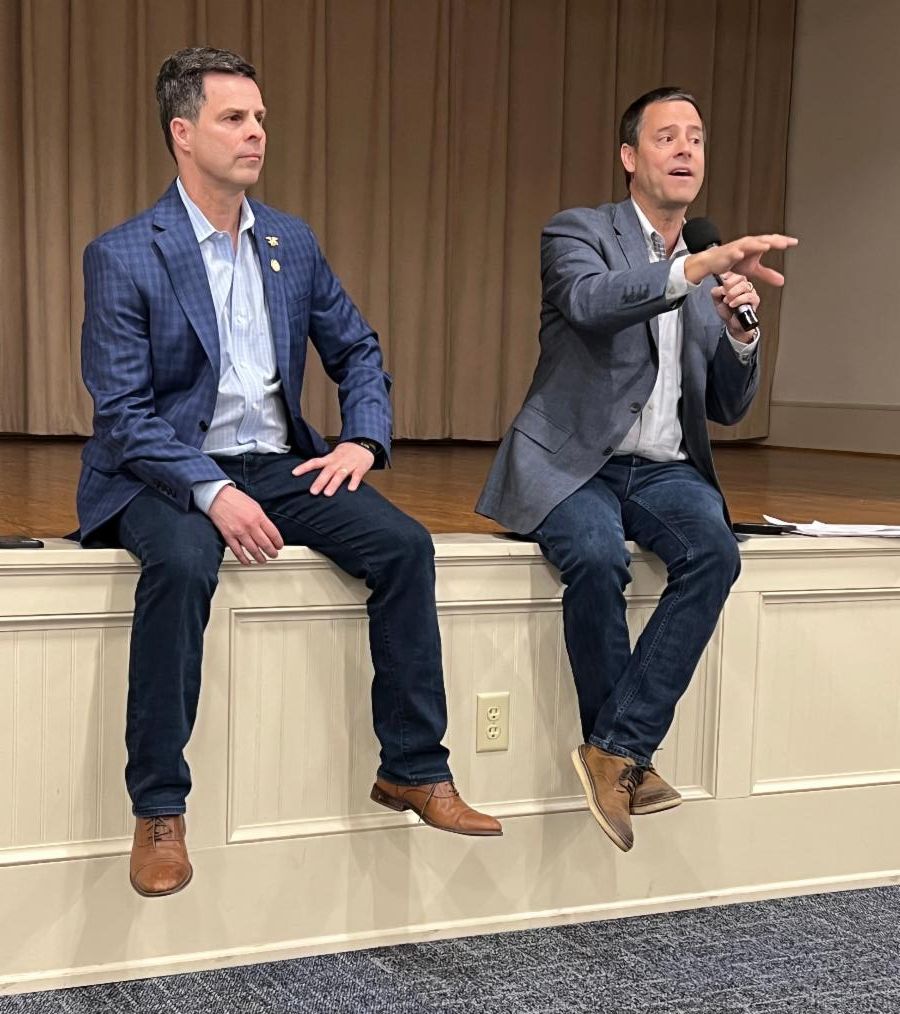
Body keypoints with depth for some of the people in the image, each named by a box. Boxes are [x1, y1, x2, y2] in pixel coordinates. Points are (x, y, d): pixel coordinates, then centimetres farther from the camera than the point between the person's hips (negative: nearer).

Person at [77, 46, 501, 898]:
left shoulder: (292, 243, 9)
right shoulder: (123, 256, -8)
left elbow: (357, 351, 17)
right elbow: (122, 412, -13)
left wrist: (363, 440, -2)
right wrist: (212, 491, -26)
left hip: (276, 465, 5)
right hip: (168, 473, -5)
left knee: (404, 543, -17)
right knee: (182, 565, -37)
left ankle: (414, 770, -4)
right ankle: (158, 812, -23)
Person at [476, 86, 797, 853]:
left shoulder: (708, 269, 14)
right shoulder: (579, 232, -1)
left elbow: (728, 409, 13)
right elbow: (590, 301, -26)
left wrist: (739, 330, -6)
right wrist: (697, 267, -37)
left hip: (663, 470, 4)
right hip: (572, 463, -4)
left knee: (715, 552, -27)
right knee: (598, 556, -34)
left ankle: (618, 748, -21)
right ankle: (626, 755, -13)